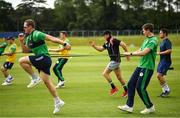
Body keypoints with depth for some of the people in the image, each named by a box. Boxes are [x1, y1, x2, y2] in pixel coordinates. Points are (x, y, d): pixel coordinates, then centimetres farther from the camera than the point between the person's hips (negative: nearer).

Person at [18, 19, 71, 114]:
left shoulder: (36, 34, -11)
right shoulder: (28, 38, 18)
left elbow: (51, 38, -16)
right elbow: (25, 50, 24)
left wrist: (64, 44, -22)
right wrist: (21, 41, 10)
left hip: (43, 57, -9)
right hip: (41, 60, 9)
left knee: (21, 61, -16)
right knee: (46, 81, 8)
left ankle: (35, 78, -6)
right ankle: (58, 102, 12)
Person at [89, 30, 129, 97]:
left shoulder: (113, 40, -15)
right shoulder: (107, 43, 12)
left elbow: (123, 44, -20)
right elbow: (100, 49, 21)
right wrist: (94, 46, 7)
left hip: (115, 60, -9)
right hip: (113, 60, 9)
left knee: (105, 73, -8)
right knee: (119, 77, 13)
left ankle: (114, 88, -2)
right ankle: (126, 90, 19)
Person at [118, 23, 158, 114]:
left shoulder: (153, 41, -16)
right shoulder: (146, 39, 16)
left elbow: (144, 52, -25)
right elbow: (140, 50, 21)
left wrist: (131, 53, -19)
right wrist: (129, 54, 6)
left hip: (147, 67, -9)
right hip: (141, 66, 9)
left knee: (140, 87, -9)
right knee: (131, 84, 6)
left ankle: (150, 107, 8)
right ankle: (129, 106, 11)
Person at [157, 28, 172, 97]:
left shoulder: (167, 41, -14)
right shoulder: (163, 41, 16)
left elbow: (169, 50, -25)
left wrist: (160, 53, -21)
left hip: (166, 61, -10)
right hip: (162, 61, 10)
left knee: (159, 75, -15)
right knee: (159, 76, 7)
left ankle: (167, 89, -4)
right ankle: (164, 91, 15)